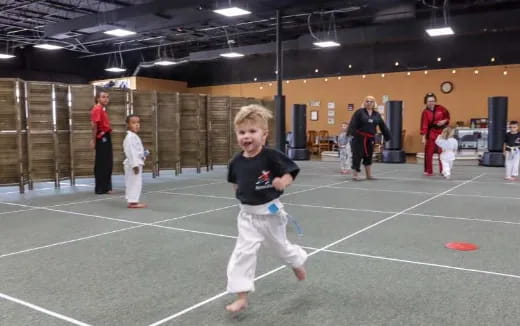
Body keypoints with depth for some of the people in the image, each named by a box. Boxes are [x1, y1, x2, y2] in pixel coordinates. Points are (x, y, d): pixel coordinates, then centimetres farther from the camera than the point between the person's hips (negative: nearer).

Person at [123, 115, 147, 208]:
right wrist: (135, 164, -26)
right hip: (133, 163, -10)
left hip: (137, 163, 10)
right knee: (134, 182, -6)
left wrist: (144, 153, 12)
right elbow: (130, 151, -24)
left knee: (135, 183, 14)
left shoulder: (134, 136, 15)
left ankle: (133, 201, 22)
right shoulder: (130, 137, -18)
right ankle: (132, 202, -1)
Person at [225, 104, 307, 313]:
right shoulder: (236, 162, -6)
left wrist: (283, 182, -33)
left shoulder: (272, 157, -20)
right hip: (248, 215, 3)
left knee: (280, 247, 20)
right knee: (243, 253, -4)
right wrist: (242, 194, 3)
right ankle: (242, 297, 6)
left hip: (270, 213, -3)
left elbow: (290, 172, -15)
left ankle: (297, 262, 54)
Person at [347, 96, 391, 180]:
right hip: (359, 138, -5)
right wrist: (350, 133, -29)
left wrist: (387, 136, 13)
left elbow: (383, 126, 13)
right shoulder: (359, 112, -5)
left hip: (370, 139, 5)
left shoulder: (377, 115, 9)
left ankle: (369, 175, 23)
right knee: (357, 155, -6)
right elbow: (353, 124, -16)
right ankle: (355, 175, 4)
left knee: (368, 156, 13)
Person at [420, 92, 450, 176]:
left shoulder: (440, 108, -2)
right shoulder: (425, 112, -9)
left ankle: (443, 171, 17)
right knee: (428, 152, -4)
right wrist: (424, 137, -19)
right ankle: (428, 171, 8)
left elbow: (447, 116, 12)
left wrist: (444, 121, -10)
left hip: (442, 132, 2)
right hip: (431, 134, -2)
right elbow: (424, 125, -14)